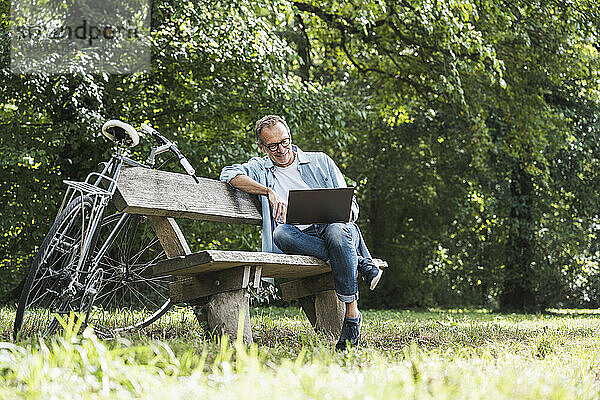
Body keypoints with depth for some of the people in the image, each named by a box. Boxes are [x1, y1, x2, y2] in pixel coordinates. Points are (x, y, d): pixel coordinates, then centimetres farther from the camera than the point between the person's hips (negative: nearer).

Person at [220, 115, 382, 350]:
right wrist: (269, 192, -15)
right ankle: (360, 262, -29)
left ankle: (352, 313, -33)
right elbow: (229, 174, -3)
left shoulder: (320, 162, 19)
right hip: (300, 237, 0)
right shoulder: (260, 169, 19)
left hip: (336, 228, 0)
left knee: (337, 231, -37)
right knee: (281, 233, -35)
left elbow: (350, 206, 15)